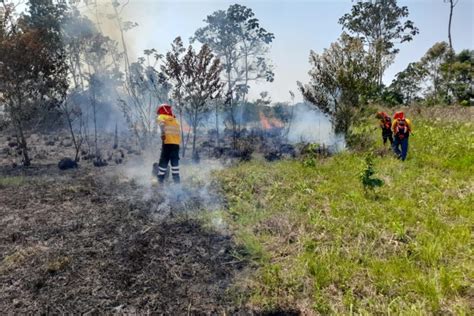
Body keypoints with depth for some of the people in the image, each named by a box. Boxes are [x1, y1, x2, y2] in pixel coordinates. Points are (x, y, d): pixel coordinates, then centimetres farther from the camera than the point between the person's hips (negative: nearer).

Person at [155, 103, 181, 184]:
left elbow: (162, 124, -14)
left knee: (163, 161, 2)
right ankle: (176, 180, 5)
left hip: (168, 142, -4)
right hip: (177, 143, 4)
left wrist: (163, 133, -28)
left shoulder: (161, 117, 8)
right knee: (175, 161, 9)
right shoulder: (175, 120, 25)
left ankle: (160, 180, 2)